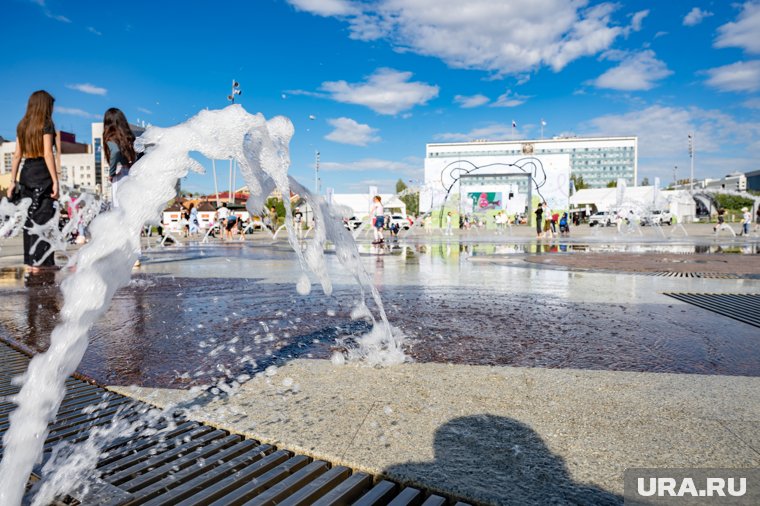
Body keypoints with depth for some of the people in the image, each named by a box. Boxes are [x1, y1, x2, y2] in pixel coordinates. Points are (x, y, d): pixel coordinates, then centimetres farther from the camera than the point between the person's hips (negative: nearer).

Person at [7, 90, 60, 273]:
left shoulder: (23, 125, 14)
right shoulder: (46, 124, -4)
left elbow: (17, 155, 12)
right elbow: (48, 154, -12)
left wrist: (13, 181, 14)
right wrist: (55, 181, -14)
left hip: (26, 174, 6)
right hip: (42, 175, -6)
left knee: (29, 218, 11)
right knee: (43, 219, -3)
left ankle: (30, 261, 17)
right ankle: (39, 262, -3)